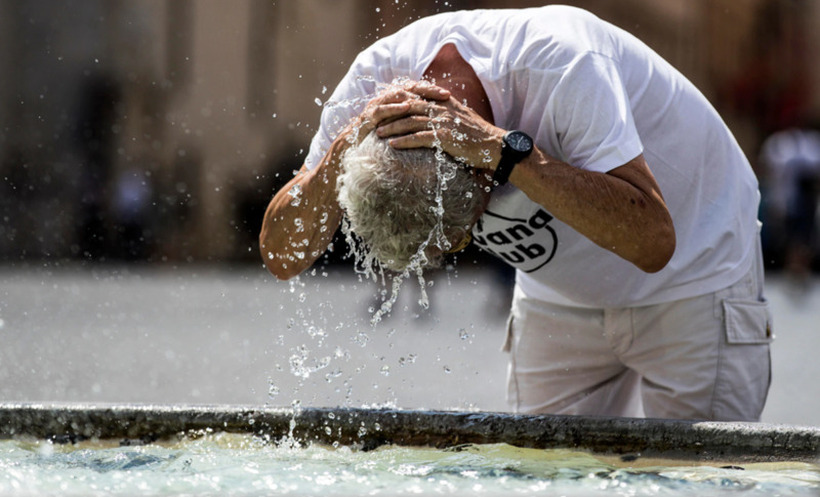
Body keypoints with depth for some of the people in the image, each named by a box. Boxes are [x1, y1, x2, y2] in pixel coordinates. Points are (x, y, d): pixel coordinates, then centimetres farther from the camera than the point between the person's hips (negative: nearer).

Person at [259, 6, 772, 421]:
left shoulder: (562, 62, -36)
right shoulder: (376, 79, -22)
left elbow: (652, 241, -43)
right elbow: (283, 256, -19)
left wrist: (503, 149, -48)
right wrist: (345, 148, -37)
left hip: (696, 275, -5)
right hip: (561, 298, 5)